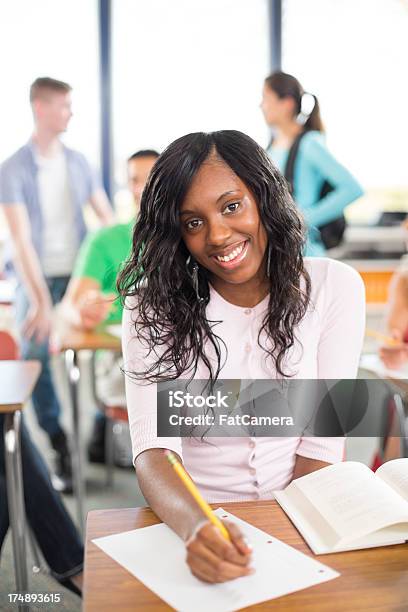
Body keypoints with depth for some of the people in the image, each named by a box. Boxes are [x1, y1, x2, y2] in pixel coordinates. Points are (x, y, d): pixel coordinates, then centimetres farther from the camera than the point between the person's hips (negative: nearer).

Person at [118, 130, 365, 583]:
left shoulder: (334, 286, -5)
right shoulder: (152, 305, -7)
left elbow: (323, 444, -6)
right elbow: (153, 450, -17)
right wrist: (196, 526, -36)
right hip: (189, 521, 0)